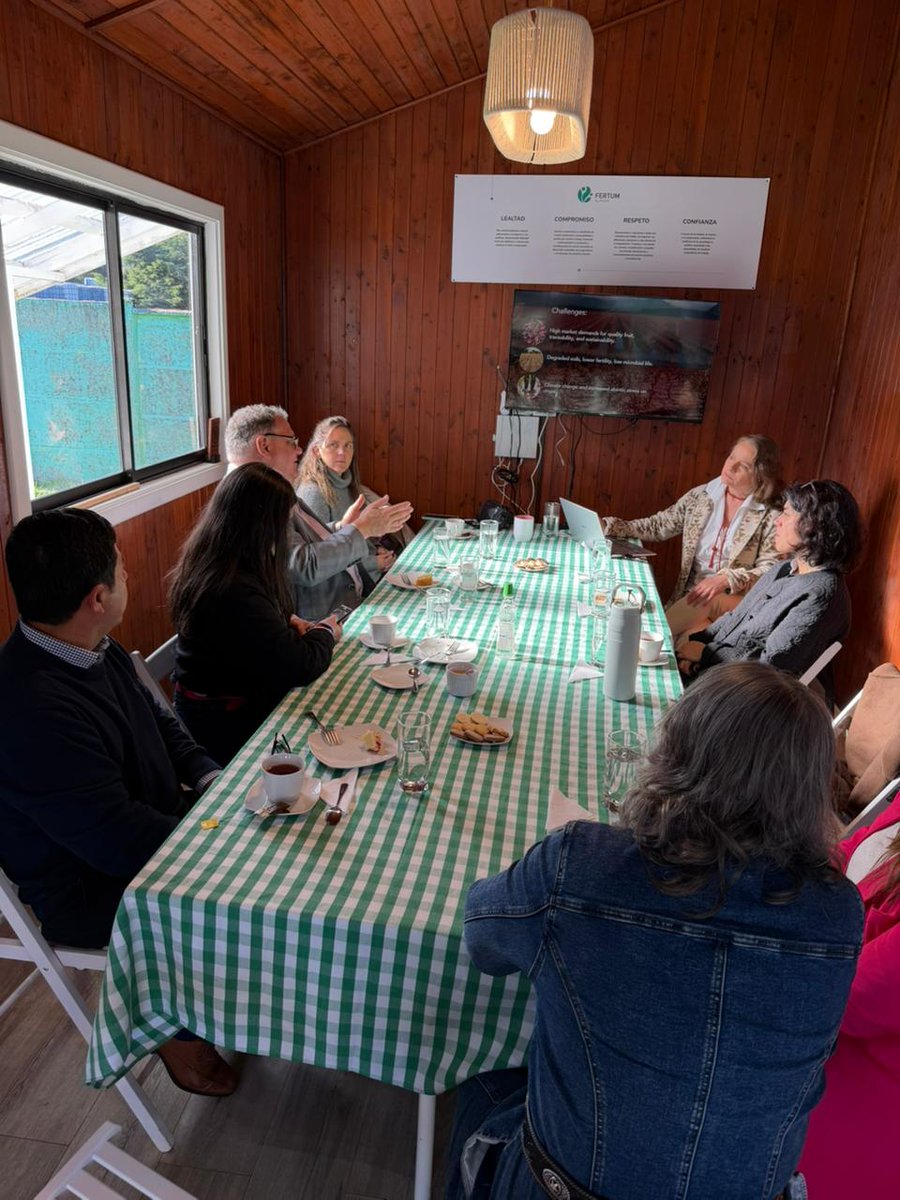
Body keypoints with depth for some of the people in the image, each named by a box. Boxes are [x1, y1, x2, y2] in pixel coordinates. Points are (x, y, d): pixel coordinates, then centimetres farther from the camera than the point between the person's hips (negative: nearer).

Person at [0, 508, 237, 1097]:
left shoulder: (95, 649, -5)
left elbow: (158, 720, 11)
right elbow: (119, 842, -30)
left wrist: (211, 778, -4)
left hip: (151, 818, 9)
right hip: (93, 893, -8)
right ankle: (180, 1031, 16)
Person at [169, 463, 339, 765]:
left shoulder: (207, 564, 0)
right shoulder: (235, 591, -31)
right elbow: (299, 666, -24)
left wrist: (286, 621, 2)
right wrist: (324, 633, -4)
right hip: (226, 726, -9)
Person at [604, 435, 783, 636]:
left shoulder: (771, 516, -7)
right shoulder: (700, 496, 5)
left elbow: (770, 572, -10)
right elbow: (659, 525, 9)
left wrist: (726, 580, -27)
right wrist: (614, 526, -5)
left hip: (737, 598, -2)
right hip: (691, 593, 2)